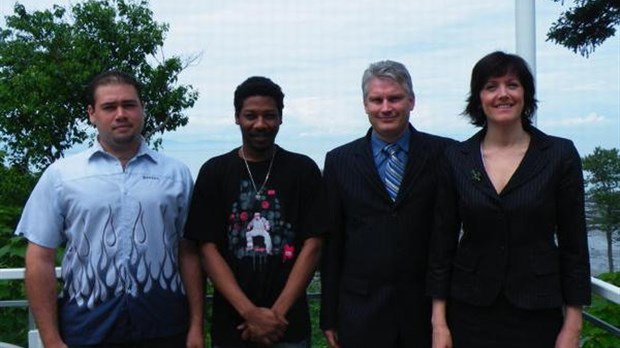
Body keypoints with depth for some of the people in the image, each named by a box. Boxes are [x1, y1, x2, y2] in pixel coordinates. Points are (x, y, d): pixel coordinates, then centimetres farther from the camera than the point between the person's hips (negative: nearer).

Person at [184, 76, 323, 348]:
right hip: (231, 326, 0)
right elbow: (208, 249, -4)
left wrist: (277, 313, -12)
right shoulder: (214, 172, 1)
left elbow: (312, 245, -3)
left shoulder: (303, 170, 0)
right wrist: (250, 312, -13)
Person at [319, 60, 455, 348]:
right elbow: (331, 243, 4)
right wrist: (329, 318, 4)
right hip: (361, 311, 1)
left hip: (428, 308, 0)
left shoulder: (444, 154, 0)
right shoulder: (339, 161, 4)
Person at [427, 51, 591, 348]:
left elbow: (574, 245, -1)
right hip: (470, 314, 1)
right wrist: (439, 323, -1)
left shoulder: (560, 154, -3)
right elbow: (442, 243, 2)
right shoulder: (456, 159, 0)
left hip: (537, 313, -1)